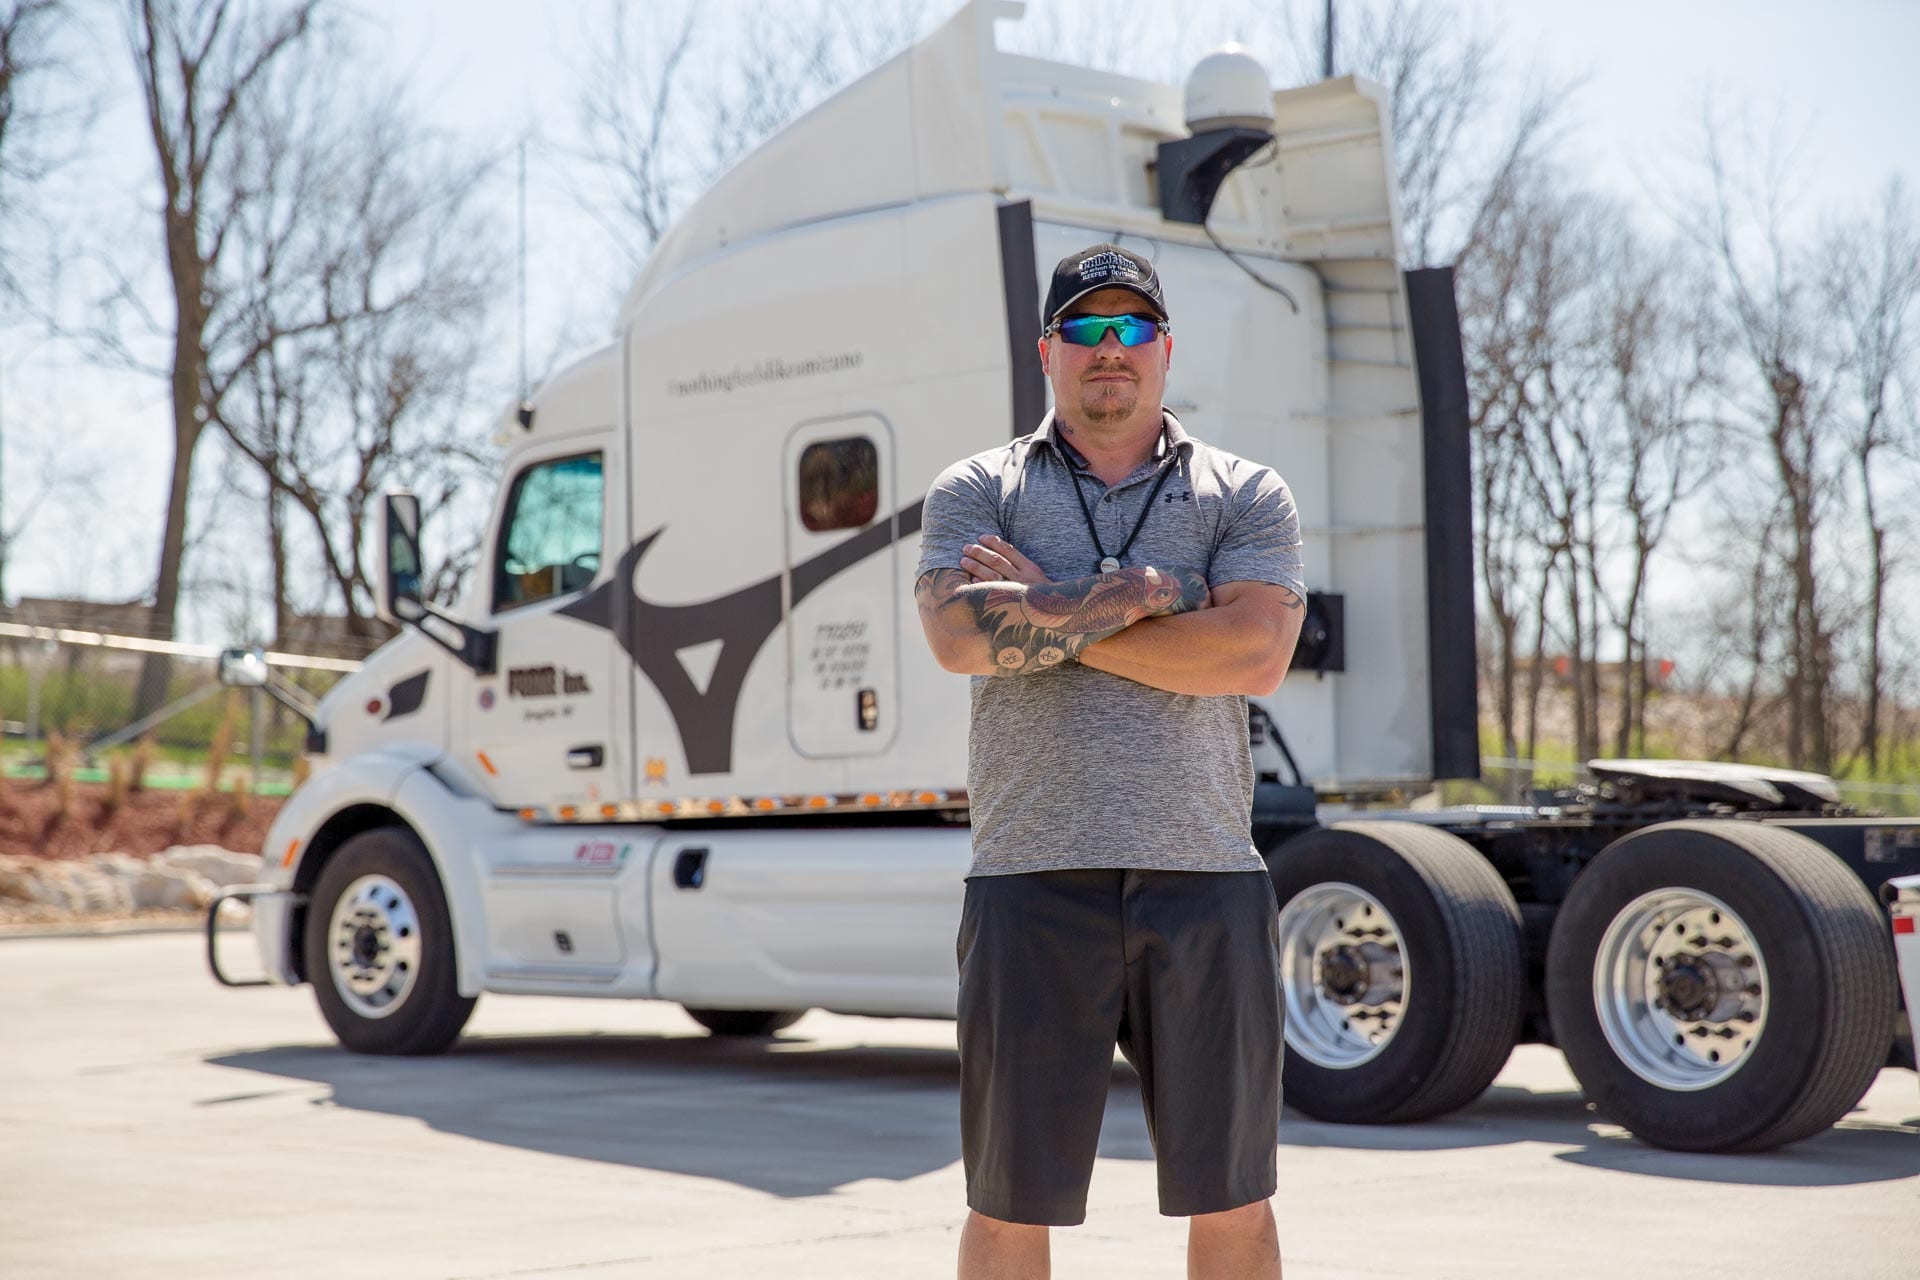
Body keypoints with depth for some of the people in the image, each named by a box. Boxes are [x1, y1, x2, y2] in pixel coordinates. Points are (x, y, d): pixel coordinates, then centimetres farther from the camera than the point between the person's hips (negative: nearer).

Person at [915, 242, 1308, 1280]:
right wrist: (1142, 592, -7)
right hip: (1034, 882, 0)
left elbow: (1254, 654, -9)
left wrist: (1044, 615, -7)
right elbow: (961, 635, -10)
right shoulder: (976, 491, 10)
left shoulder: (1245, 495, 9)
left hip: (1204, 882, 1)